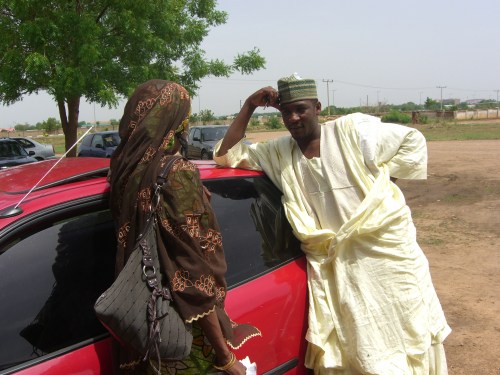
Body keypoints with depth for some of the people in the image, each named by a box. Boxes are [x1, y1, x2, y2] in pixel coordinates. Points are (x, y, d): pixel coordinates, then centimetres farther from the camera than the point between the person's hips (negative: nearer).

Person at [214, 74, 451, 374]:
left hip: (388, 252, -1)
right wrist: (249, 107, -3)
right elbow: (226, 156, 1)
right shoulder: (278, 153, 3)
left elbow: (413, 140, 2)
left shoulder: (353, 129, -6)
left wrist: (384, 176, -6)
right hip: (338, 263, 2)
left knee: (408, 334, 13)